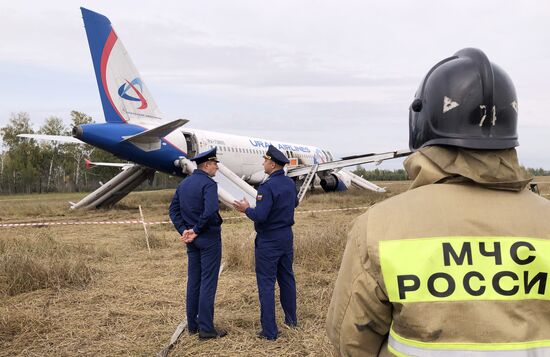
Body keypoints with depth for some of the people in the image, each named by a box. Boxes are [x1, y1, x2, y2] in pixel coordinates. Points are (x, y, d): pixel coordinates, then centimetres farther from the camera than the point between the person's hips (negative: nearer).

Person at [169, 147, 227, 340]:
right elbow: (210, 211, -29)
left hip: (192, 240, 8)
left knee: (193, 281, 13)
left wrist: (184, 230, 1)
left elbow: (173, 210, 9)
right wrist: (197, 230, -17)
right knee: (208, 282, -2)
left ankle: (192, 324, 21)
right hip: (209, 238, -8)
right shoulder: (208, 183, -15)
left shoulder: (183, 184, 10)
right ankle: (206, 328, 2)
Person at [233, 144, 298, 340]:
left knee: (266, 284, -1)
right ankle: (291, 319, 29)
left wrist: (246, 209, -8)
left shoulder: (267, 186, -22)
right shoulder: (290, 183, 4)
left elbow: (260, 216, -26)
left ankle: (269, 331, 3)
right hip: (287, 237, 8)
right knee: (287, 278, 18)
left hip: (268, 241, -8)